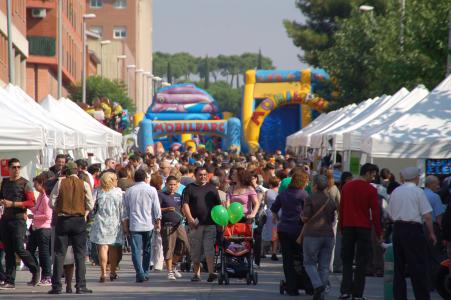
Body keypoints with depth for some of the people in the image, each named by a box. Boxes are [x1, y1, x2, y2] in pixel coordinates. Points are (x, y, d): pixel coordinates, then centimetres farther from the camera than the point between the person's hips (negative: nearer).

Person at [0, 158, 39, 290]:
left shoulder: (25, 183, -3)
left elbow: (31, 202, -11)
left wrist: (12, 204, -16)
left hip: (18, 219, -6)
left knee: (19, 249, -11)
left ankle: (35, 271, 12)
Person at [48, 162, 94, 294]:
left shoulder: (60, 183, -2)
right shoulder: (84, 184, -1)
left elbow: (52, 202, -2)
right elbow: (90, 205, 0)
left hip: (62, 220, 0)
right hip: (79, 220, 0)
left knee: (59, 253, 3)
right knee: (80, 254, 4)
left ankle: (56, 286, 0)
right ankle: (80, 286, -2)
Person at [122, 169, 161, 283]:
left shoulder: (129, 191, 5)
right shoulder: (151, 190, 1)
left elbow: (125, 210, 8)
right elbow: (156, 208, 0)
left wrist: (125, 226, 14)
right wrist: (157, 222, 10)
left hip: (134, 226, 0)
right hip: (148, 224, 0)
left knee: (136, 251, -3)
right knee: (147, 250, 13)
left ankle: (140, 274, -15)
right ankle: (145, 273, 17)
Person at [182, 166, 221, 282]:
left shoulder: (212, 188, 15)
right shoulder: (189, 188, 6)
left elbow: (218, 205, 16)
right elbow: (185, 204, -3)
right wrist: (190, 218, -16)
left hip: (210, 224, 1)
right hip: (195, 224, -1)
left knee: (209, 248, -9)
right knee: (195, 250, 4)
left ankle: (211, 273, -17)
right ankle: (196, 273, 13)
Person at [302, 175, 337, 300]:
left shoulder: (311, 198, -8)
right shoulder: (332, 199, 6)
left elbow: (305, 218, -11)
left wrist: (302, 216, 10)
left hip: (312, 234, -4)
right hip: (329, 234, 4)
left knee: (309, 263, 6)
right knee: (324, 265, 8)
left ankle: (317, 285, -17)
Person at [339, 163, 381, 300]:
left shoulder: (347, 187, 7)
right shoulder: (371, 190, -6)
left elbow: (341, 209, 10)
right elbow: (375, 212, -7)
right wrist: (379, 232, -1)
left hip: (348, 227, 4)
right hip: (364, 227, -4)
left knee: (347, 260, 10)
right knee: (361, 262, 2)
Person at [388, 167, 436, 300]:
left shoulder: (395, 192, 10)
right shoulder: (418, 191, -8)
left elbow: (391, 214, 14)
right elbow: (427, 215, -10)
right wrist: (431, 233, -1)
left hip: (397, 228, 6)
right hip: (414, 229, -6)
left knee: (399, 266, 11)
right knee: (419, 267, -3)